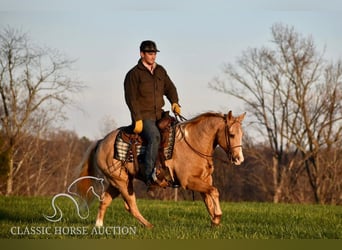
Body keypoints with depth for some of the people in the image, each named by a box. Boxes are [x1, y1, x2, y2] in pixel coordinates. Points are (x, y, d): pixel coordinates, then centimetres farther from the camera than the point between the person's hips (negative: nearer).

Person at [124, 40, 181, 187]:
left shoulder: (160, 71, 16)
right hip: (143, 117, -8)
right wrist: (137, 119, -17)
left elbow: (170, 88, 21)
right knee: (154, 137, -30)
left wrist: (174, 102, 0)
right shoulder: (134, 74, -4)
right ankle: (150, 176, -34)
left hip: (159, 114, 8)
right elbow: (131, 98, -9)